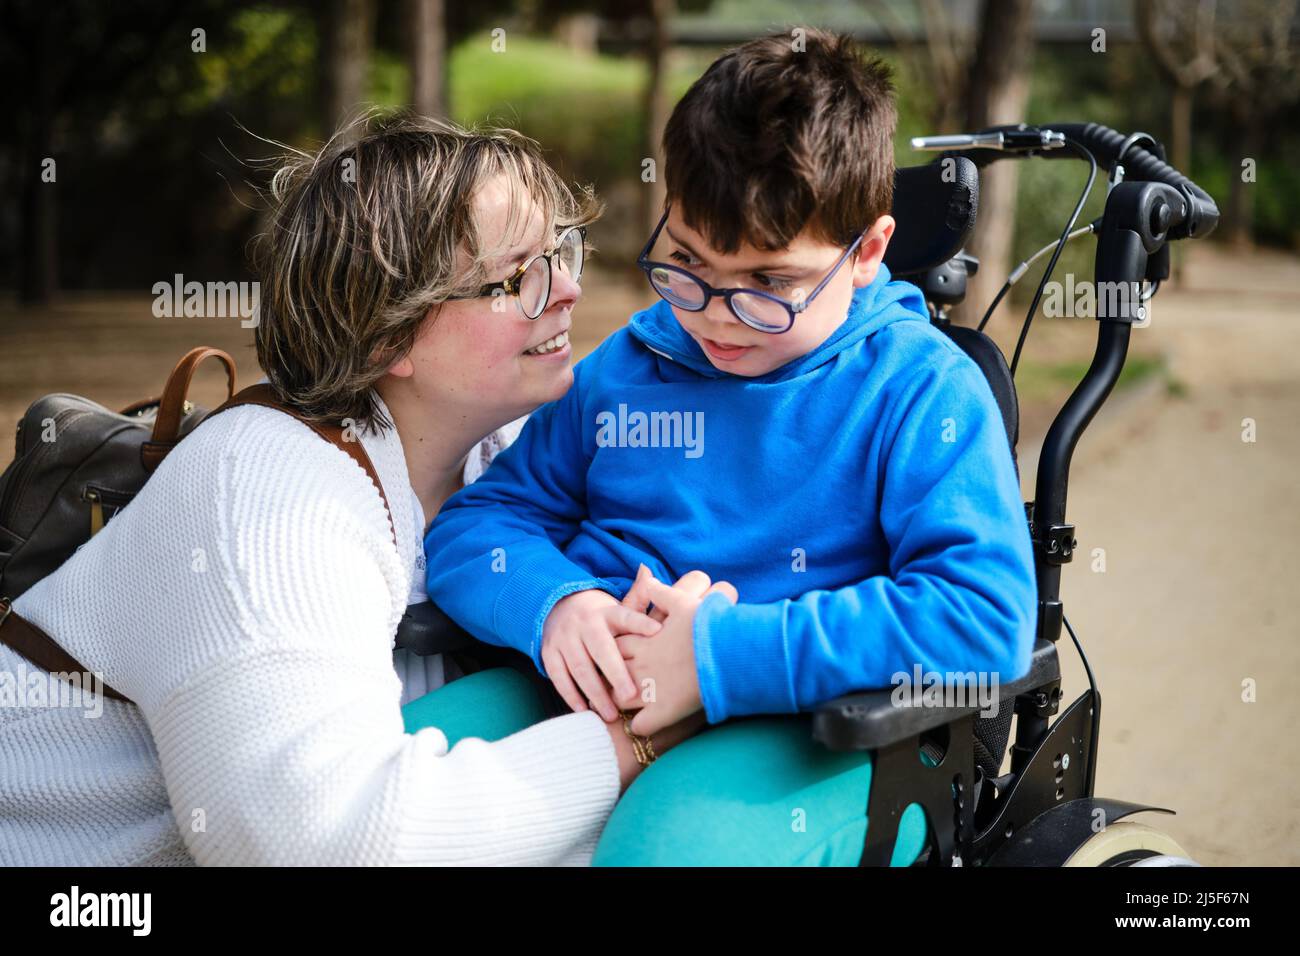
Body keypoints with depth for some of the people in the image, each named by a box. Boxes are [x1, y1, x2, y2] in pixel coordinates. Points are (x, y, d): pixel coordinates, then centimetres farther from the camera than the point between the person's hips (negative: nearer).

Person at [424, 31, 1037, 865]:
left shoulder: (922, 390, -4)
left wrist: (723, 653, -21)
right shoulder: (622, 370, 13)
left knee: (671, 838, -37)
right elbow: (475, 523, 16)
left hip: (812, 740, -4)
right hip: (592, 699, 5)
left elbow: (985, 617, -17)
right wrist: (550, 603, -10)